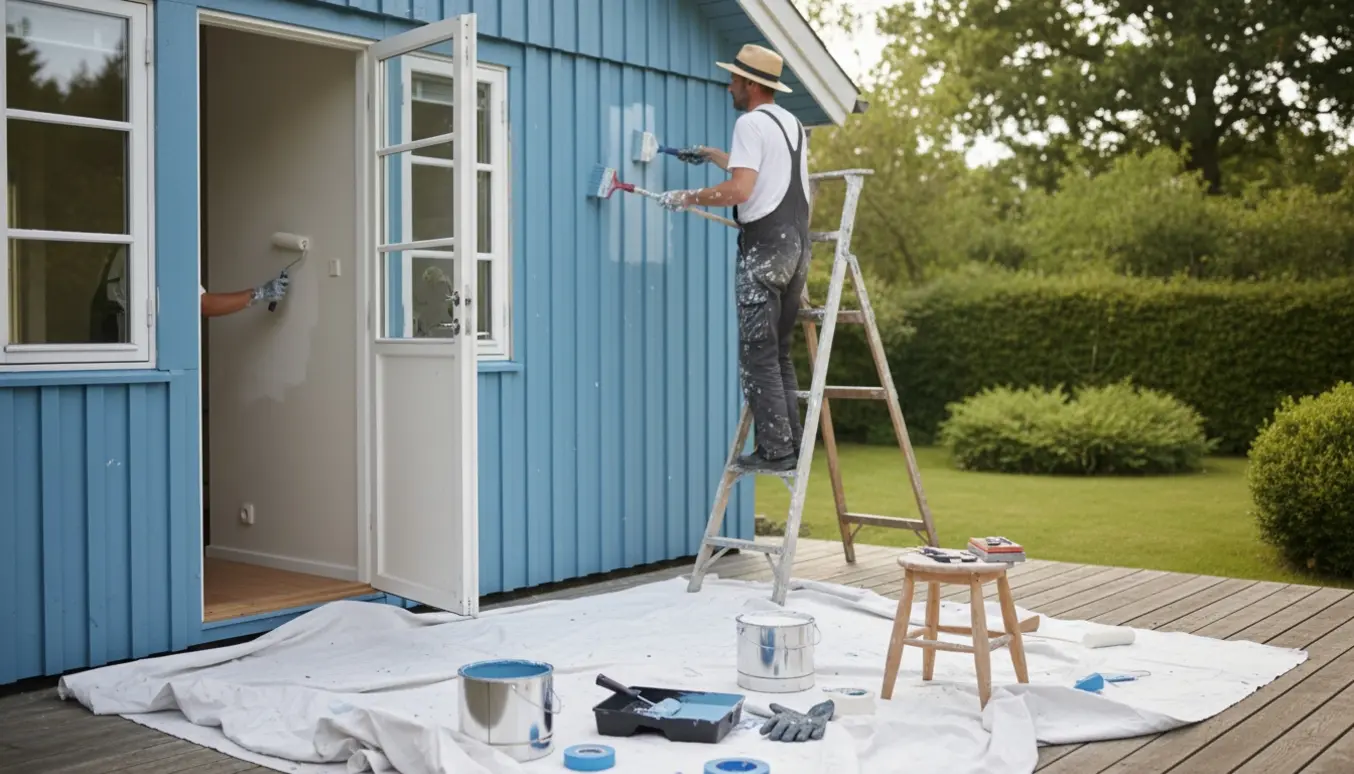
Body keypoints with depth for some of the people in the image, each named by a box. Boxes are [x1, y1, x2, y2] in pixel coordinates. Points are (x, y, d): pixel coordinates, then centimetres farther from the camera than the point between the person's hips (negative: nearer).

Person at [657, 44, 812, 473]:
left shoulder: (751, 123, -9)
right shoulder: (793, 123, 19)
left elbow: (739, 190, -21)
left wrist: (686, 198, -10)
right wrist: (717, 156, 41)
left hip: (765, 246, -9)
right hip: (797, 243, 9)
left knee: (758, 355, -5)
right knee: (779, 352, 14)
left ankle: (775, 450, -5)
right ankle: (792, 444, 13)